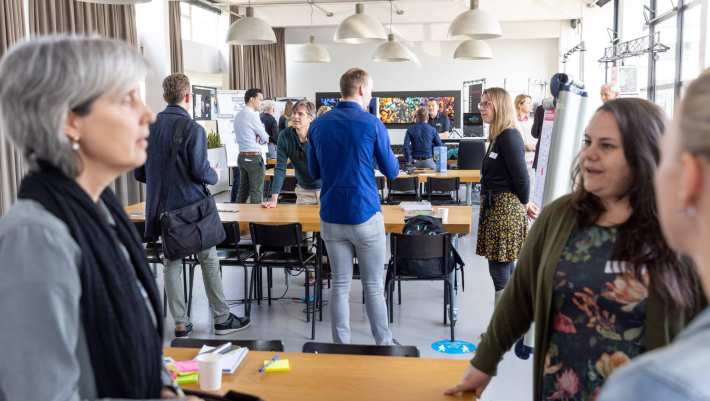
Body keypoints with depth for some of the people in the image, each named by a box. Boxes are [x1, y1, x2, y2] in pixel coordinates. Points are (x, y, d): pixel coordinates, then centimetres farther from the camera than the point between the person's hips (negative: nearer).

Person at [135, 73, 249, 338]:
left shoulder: (149, 127, 2)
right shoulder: (193, 129, -14)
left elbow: (139, 173, 6)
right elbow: (200, 171, -17)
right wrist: (214, 176, 4)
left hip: (162, 208, 5)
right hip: (192, 205, -5)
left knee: (171, 264, 11)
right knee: (209, 261, 8)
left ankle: (181, 324, 16)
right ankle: (221, 319, 16)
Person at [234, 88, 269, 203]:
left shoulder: (238, 116, 11)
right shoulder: (252, 115, -14)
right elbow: (265, 138, -8)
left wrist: (256, 139, 3)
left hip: (242, 156, 9)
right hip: (254, 157, -9)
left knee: (243, 191, 13)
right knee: (256, 193, -2)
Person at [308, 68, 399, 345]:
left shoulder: (318, 124, 4)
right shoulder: (372, 124, -8)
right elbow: (391, 171, 0)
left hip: (331, 217, 4)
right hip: (365, 215, -4)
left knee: (340, 285, 11)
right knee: (374, 286, 7)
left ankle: (341, 347, 17)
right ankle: (384, 344, 19)